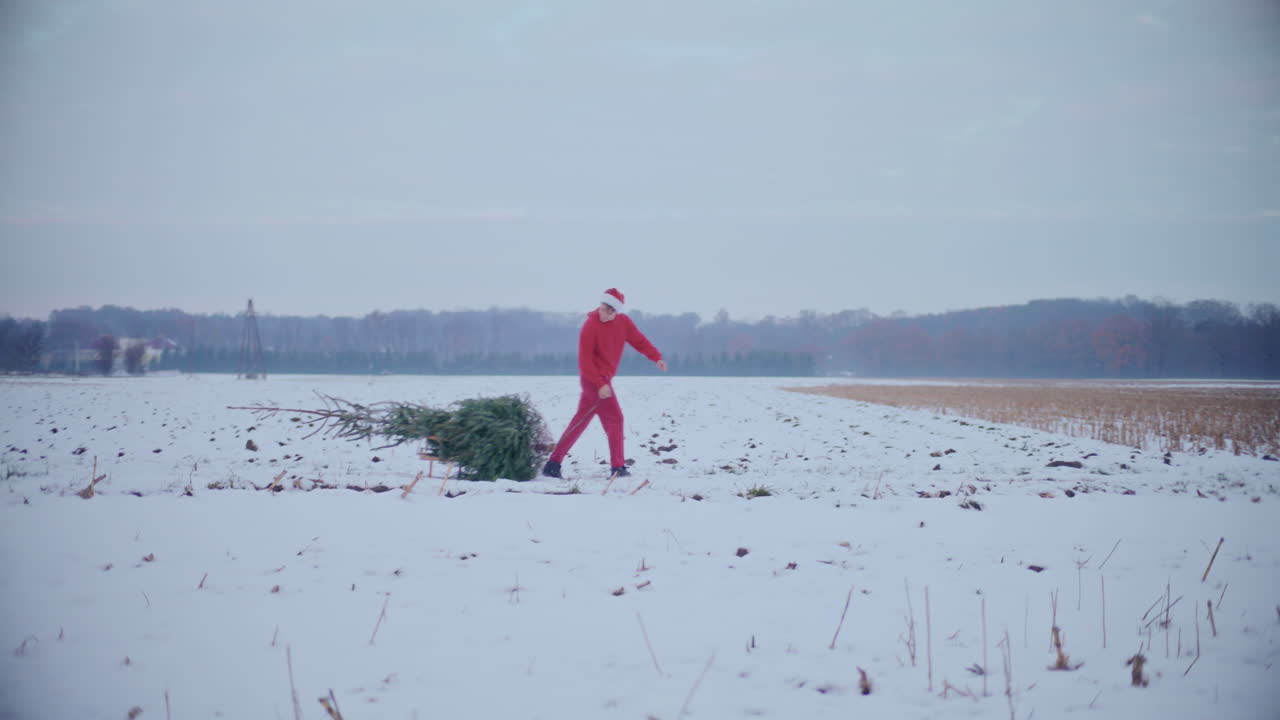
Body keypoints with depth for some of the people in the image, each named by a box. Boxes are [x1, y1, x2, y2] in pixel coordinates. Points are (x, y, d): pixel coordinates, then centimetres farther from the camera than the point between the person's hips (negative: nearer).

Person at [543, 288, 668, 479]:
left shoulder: (623, 322, 3)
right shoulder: (591, 326, -17)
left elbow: (639, 340, 3)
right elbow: (585, 360, -18)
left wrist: (657, 357, -13)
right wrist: (600, 384, -24)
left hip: (603, 378, 8)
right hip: (593, 378, -8)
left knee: (580, 421, 9)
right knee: (614, 418, -7)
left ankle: (553, 464, 13)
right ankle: (618, 467, -2)